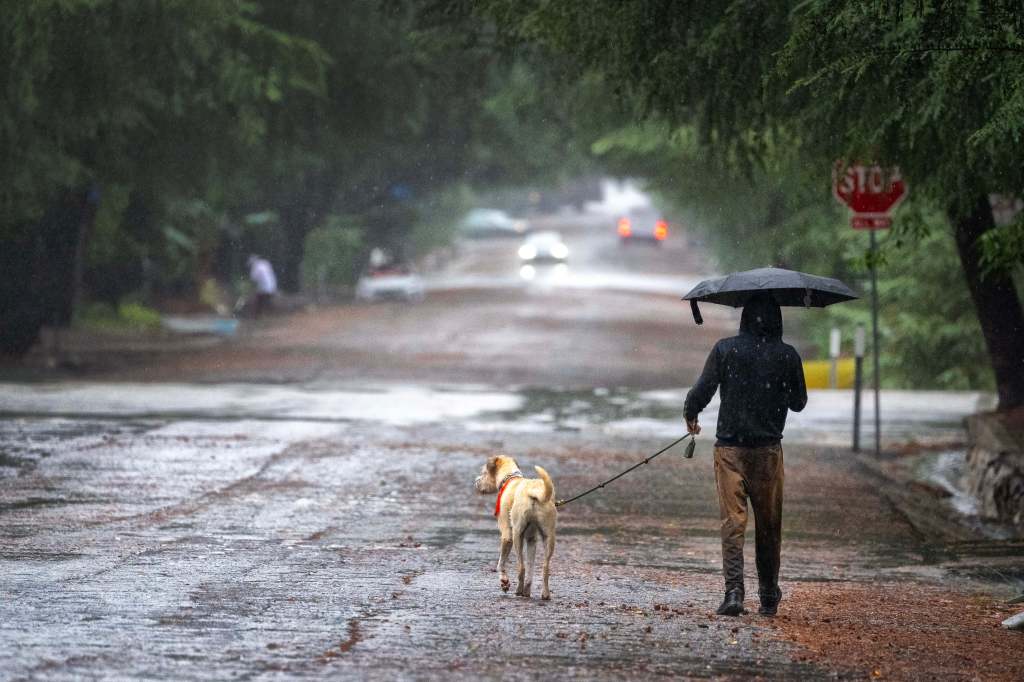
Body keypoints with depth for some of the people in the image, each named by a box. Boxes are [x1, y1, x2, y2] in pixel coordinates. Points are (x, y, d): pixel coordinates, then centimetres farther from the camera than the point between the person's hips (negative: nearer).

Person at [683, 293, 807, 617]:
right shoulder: (787, 356, -2)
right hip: (768, 450, 1)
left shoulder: (725, 349, -5)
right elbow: (799, 402, 8)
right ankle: (768, 596, 19)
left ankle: (733, 591, -17)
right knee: (769, 524, 12)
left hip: (730, 447, -1)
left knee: (732, 521, -3)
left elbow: (703, 389, -7)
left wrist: (690, 415, 13)